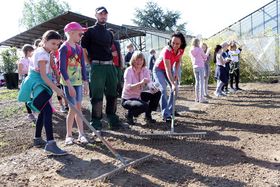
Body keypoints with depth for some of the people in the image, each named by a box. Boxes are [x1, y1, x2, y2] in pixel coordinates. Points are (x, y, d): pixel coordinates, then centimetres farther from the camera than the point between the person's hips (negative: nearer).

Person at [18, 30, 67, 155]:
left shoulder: (42, 51, 14)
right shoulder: (43, 54, -17)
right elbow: (43, 75, -22)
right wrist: (56, 89, -24)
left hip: (39, 84, 11)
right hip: (37, 84, -11)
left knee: (43, 112, 15)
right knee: (48, 110, -22)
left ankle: (37, 139, 26)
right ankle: (50, 144, -27)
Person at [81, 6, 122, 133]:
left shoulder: (109, 33, 19)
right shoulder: (90, 31, 2)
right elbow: (83, 50, -1)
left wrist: (112, 54, 10)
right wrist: (91, 64, -5)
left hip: (110, 66, 6)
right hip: (97, 66, -6)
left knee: (112, 94, 10)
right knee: (97, 96, -2)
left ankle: (113, 121, 22)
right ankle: (96, 125, 6)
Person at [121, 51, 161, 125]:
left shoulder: (145, 70, -2)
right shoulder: (129, 71, -19)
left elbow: (149, 82, -13)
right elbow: (128, 87, -31)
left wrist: (153, 88, -37)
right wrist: (141, 83, -45)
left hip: (139, 96, 7)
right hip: (127, 99, -7)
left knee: (157, 93, -3)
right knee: (144, 106, -32)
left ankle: (148, 115, 9)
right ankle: (129, 115, -1)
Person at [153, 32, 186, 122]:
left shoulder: (181, 50, -17)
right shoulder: (167, 51, -36)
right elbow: (168, 70, -41)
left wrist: (176, 72, -10)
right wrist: (172, 83, -48)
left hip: (168, 69, 7)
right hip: (159, 69, -7)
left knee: (175, 89, 3)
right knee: (163, 89, -20)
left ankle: (170, 110, 17)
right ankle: (166, 115, -19)